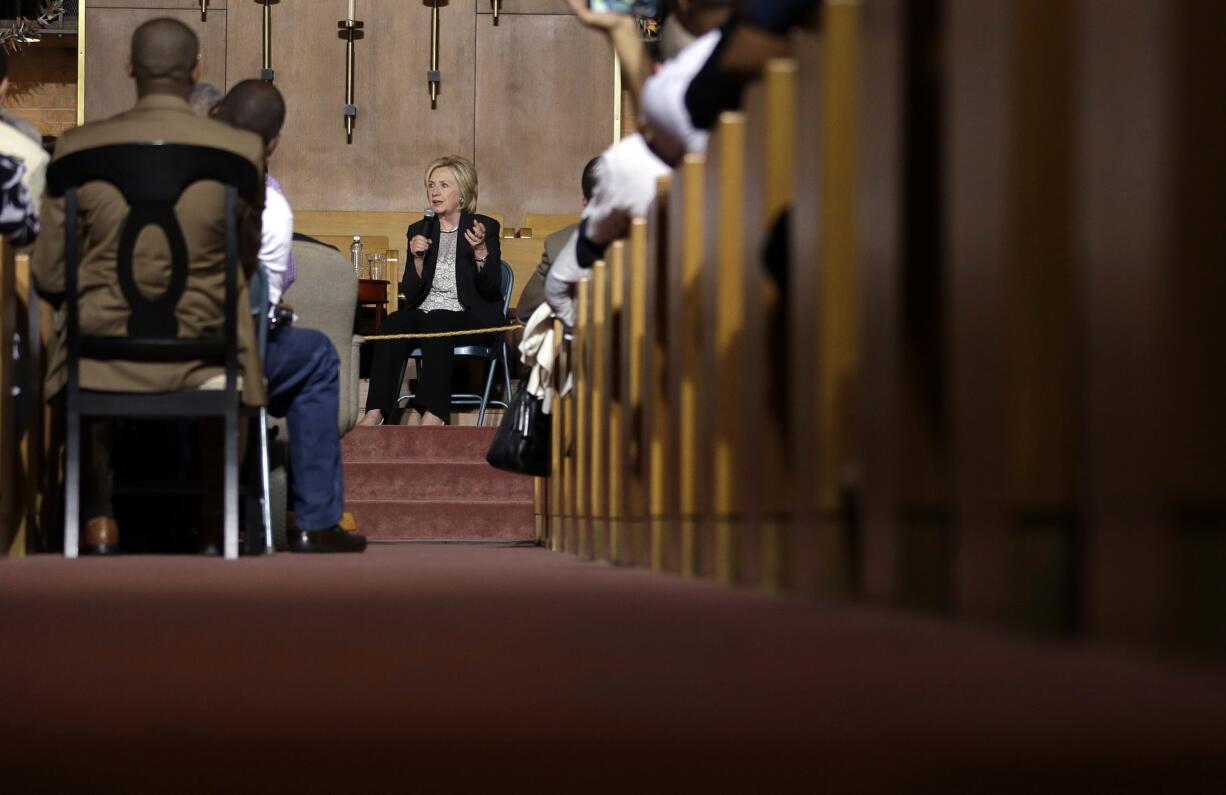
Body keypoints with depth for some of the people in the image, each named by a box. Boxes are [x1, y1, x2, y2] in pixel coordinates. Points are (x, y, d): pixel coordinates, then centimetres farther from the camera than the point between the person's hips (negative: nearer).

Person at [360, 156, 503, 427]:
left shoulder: (485, 227, 2)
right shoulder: (419, 231, 13)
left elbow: (490, 289, -6)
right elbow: (411, 294, 7)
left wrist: (480, 250, -21)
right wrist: (418, 258, -9)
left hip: (473, 320, -4)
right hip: (424, 313, 4)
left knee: (436, 323, -35)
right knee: (392, 324, -28)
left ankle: (433, 415, -46)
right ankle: (376, 413, -39)